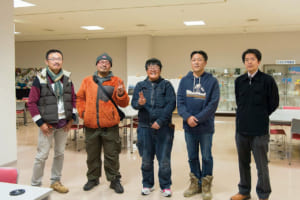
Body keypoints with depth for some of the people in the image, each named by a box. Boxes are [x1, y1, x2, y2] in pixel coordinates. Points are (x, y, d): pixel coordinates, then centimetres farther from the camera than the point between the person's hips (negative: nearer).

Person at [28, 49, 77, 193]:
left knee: (60, 154, 13)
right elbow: (32, 103, -9)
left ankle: (55, 181, 28)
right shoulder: (40, 79, -8)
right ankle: (35, 185, 16)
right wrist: (40, 123, -12)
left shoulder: (67, 79, 5)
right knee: (42, 156, 1)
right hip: (47, 124, -4)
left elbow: (73, 99, 11)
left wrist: (72, 118, 5)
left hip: (64, 124, 5)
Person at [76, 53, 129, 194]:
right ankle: (93, 178, 32)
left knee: (112, 155, 5)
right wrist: (82, 112, 2)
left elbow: (124, 103, 1)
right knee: (92, 155, 15)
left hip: (110, 126, -2)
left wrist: (121, 94, -19)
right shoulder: (87, 81, 9)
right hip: (91, 126, 2)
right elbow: (80, 98, 16)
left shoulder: (117, 81, 3)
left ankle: (114, 180, 21)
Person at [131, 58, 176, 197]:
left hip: (163, 127, -2)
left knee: (164, 159, 3)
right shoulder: (140, 85, 10)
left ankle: (165, 186, 19)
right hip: (145, 127, 2)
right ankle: (147, 184, 27)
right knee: (146, 159, 11)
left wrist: (160, 121, -15)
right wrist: (139, 103, -23)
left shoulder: (166, 85, 3)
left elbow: (171, 104, -6)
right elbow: (133, 102, 1)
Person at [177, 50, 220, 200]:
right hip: (189, 127, 3)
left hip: (206, 127, -3)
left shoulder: (212, 81, -4)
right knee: (192, 156, 14)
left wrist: (198, 119, -18)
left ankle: (206, 185, 25)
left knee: (206, 157, 9)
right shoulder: (184, 81, 5)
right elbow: (179, 101, 0)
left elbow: (213, 104, -11)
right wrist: (187, 117, -16)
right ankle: (195, 183, 30)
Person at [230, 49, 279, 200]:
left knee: (261, 165, 4)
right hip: (241, 129, 5)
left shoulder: (267, 80, -6)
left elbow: (274, 103, 1)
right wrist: (245, 115, 9)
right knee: (243, 163, 16)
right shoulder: (239, 81, 7)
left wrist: (261, 116, 5)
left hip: (259, 130, -4)